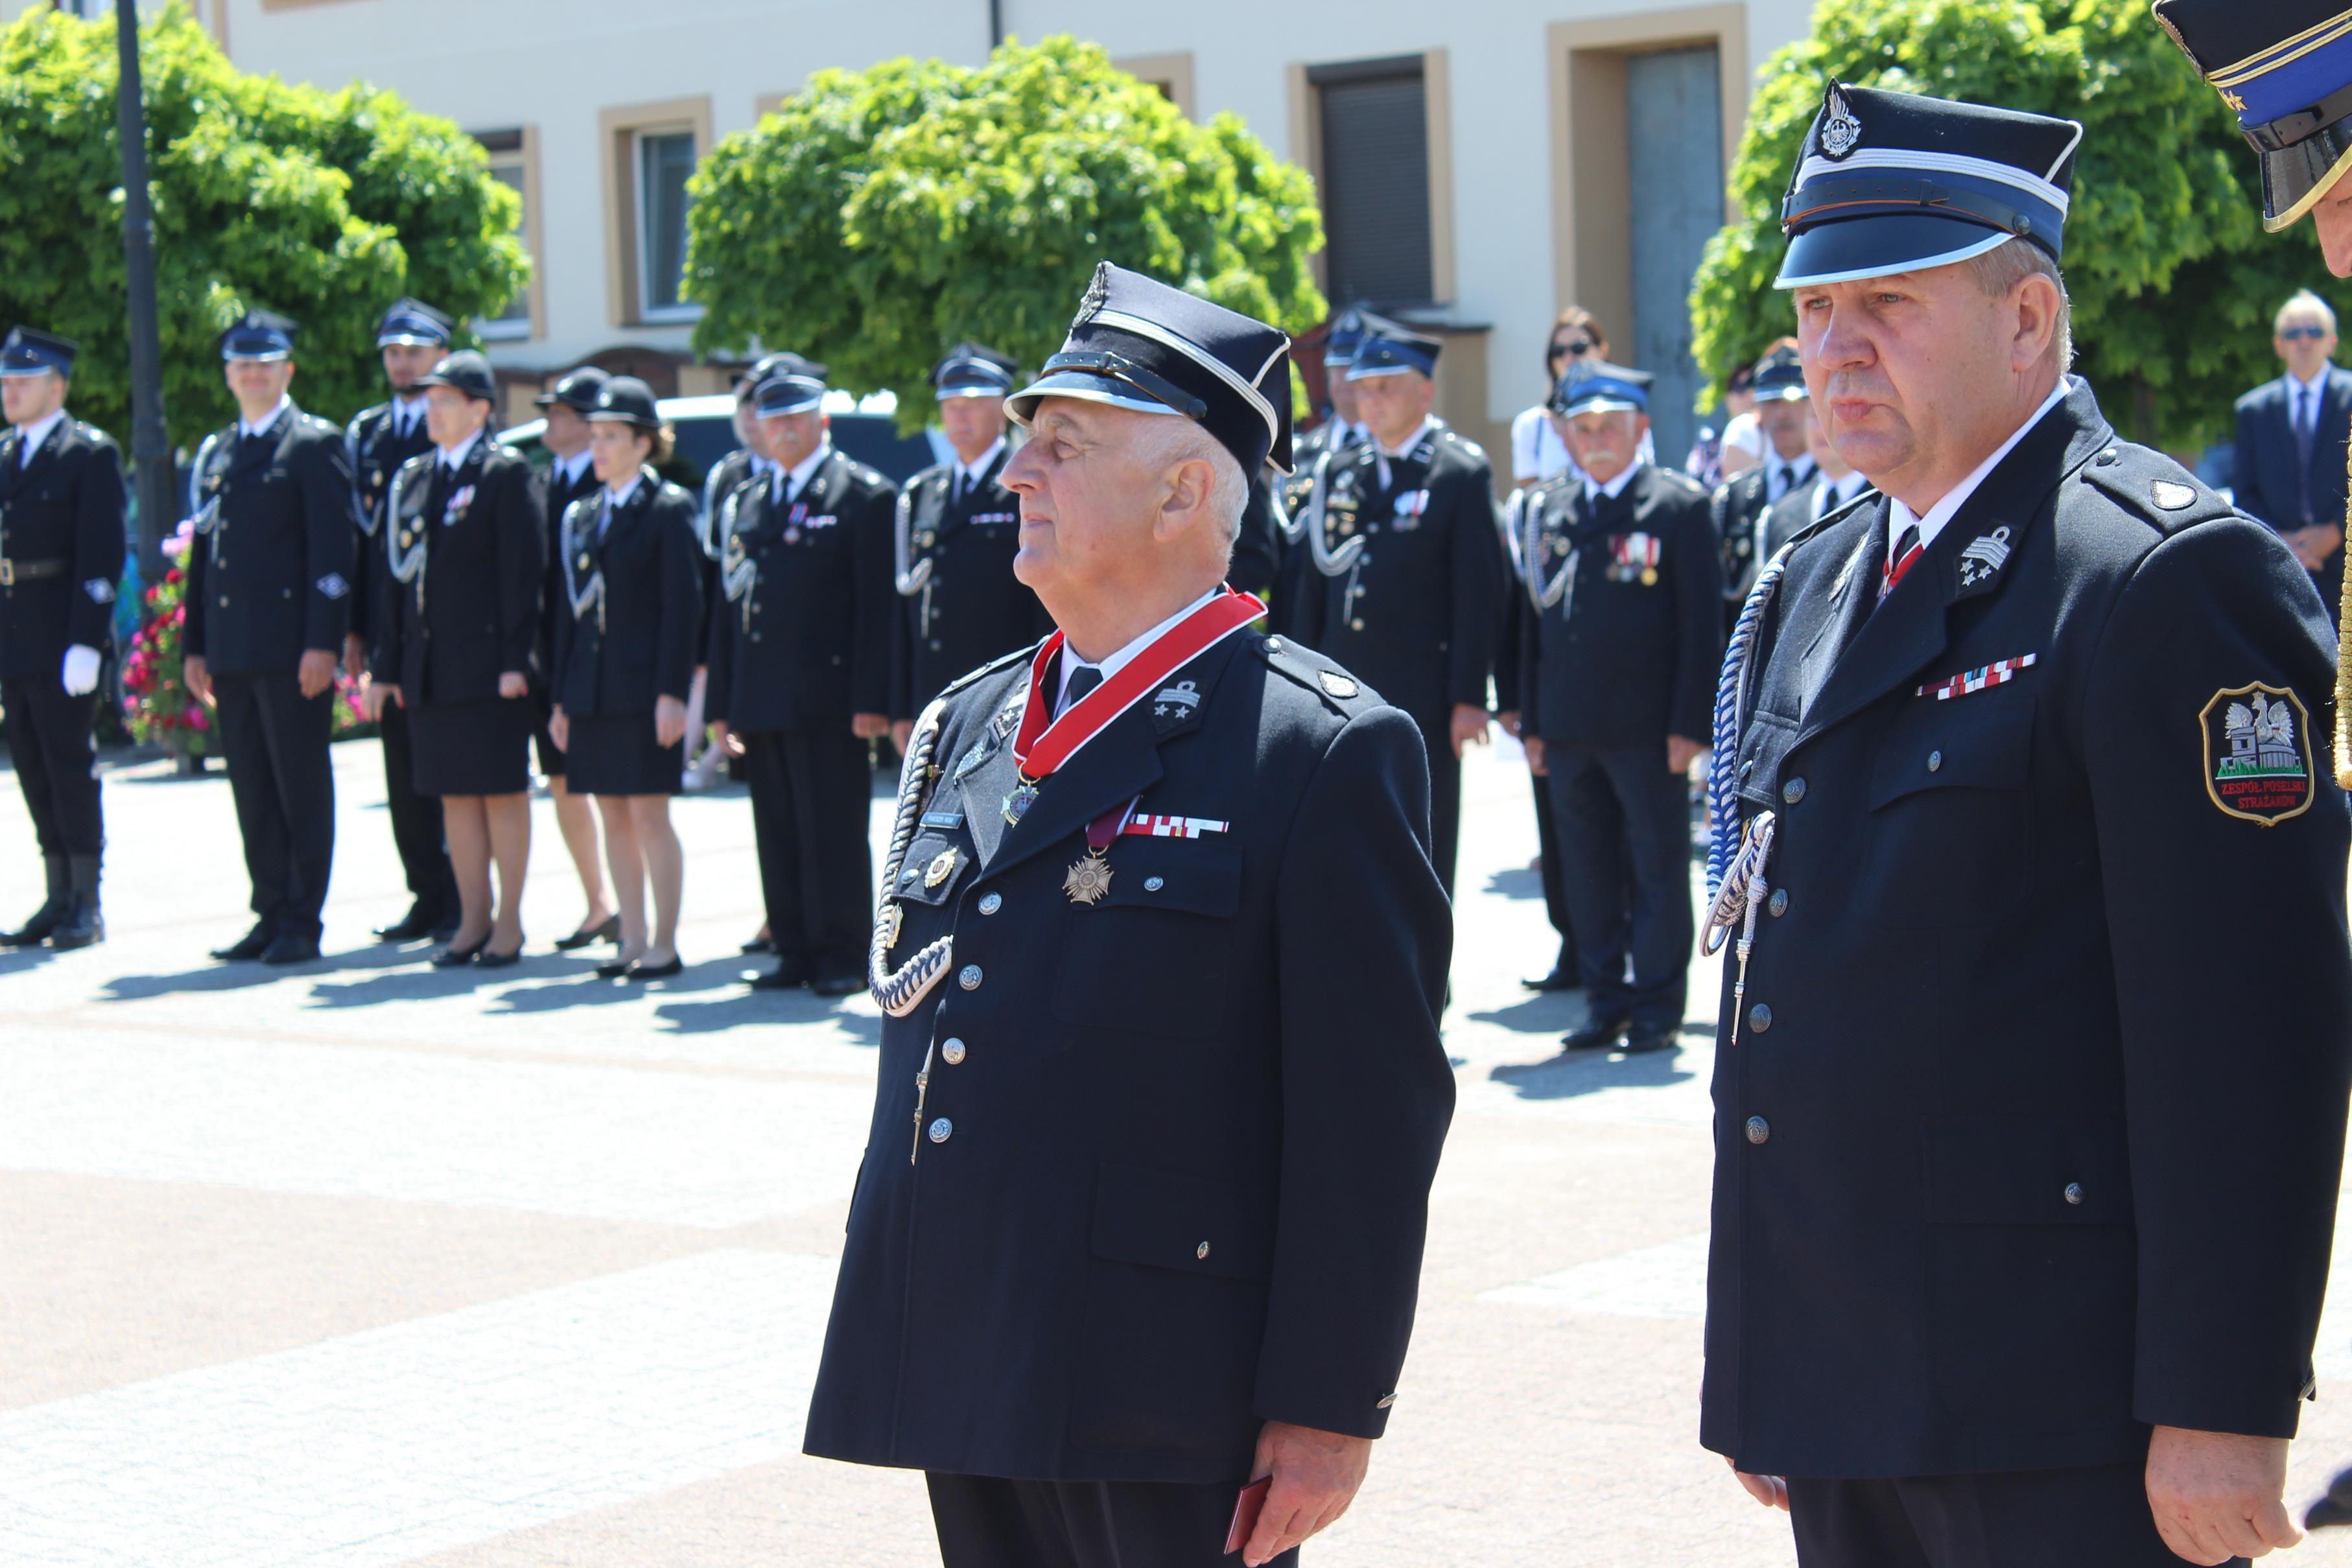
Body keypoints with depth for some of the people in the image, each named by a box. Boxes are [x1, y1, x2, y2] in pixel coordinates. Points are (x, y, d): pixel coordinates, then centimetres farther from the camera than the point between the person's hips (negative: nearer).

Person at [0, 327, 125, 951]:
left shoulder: (91, 453, -6)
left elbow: (102, 557, -11)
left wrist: (86, 644, -17)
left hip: (64, 641, -7)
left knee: (70, 766, -3)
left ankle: (87, 906, 3)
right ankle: (60, 899, 15)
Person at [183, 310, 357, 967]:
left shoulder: (316, 445, -2)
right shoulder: (216, 452, 18)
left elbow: (334, 549, -9)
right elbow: (203, 549, 20)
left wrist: (323, 642, -16)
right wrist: (195, 645, 14)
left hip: (292, 649, -7)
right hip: (232, 652, 7)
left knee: (301, 785, -2)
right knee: (252, 788, 9)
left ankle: (302, 922, 1)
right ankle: (272, 914, 15)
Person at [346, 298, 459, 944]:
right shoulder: (364, 434, 14)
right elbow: (358, 531, 13)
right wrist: (354, 627, 7)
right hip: (388, 625, 5)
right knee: (404, 770, 8)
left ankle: (464, 901, 3)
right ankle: (428, 896, 15)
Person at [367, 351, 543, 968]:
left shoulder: (507, 474, -5)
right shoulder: (412, 479, 14)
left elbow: (523, 571, -10)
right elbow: (396, 576, 15)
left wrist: (515, 661, -16)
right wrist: (387, 667, 11)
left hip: (487, 666, -6)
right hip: (429, 671, 6)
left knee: (502, 791, 0)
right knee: (453, 794, 9)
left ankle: (509, 923, 7)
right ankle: (473, 920, 15)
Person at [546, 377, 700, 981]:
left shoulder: (669, 510, -5)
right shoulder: (583, 516, 14)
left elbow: (683, 607, -10)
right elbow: (571, 608, 15)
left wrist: (672, 693, -16)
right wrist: (562, 698, 11)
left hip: (644, 692, -6)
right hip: (592, 694, 7)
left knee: (650, 817, -4)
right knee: (613, 818, 8)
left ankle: (665, 946, 2)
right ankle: (632, 942, 14)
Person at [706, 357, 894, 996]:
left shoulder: (865, 496, -1)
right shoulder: (747, 502, 17)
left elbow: (878, 607, -7)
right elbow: (729, 605, 17)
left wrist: (871, 699, -14)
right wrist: (722, 702, 10)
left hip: (828, 699, -6)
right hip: (761, 703, 6)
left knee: (833, 835, -3)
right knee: (778, 835, 8)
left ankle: (840, 956, 2)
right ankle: (794, 951, 14)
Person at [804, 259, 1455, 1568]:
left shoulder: (1328, 749, -10)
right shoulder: (965, 727, 13)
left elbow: (1374, 1109, -12)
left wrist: (1329, 1409, -15)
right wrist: (888, 1339, 18)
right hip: (964, 1382, 7)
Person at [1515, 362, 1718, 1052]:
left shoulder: (1679, 506, -2)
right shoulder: (1546, 511, 12)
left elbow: (1702, 625, -5)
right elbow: (1535, 621, 15)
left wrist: (1689, 724, -11)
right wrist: (1532, 723, 10)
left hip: (1647, 727, -5)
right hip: (1570, 729, 5)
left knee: (1658, 866, 2)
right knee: (1587, 868, 9)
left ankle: (1657, 1005, 9)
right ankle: (1606, 1001, 18)